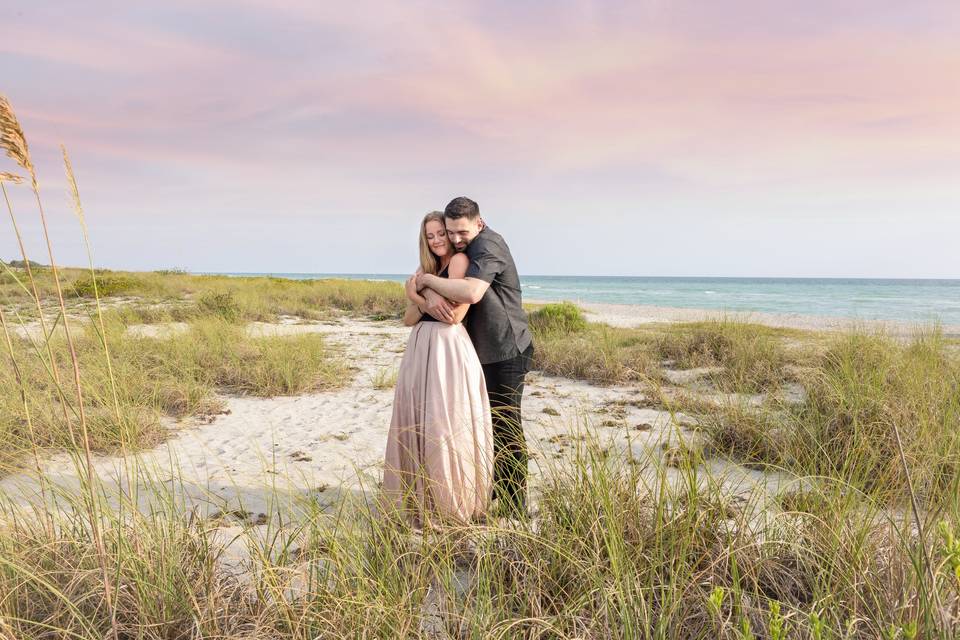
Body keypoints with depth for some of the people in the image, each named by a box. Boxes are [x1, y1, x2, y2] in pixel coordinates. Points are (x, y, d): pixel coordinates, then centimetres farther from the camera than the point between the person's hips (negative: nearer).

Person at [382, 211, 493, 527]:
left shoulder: (460, 260, -3)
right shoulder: (427, 269, 19)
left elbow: (455, 314, -14)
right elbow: (408, 319, 11)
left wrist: (417, 292, -4)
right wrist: (426, 300, -8)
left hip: (448, 349, -8)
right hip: (420, 349, 8)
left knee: (446, 426, -3)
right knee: (417, 424, 10)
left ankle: (451, 507, 11)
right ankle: (422, 502, 24)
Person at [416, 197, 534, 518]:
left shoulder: (488, 246, -19)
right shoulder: (465, 247, 9)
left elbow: (471, 292, -37)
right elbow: (422, 275, 4)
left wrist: (428, 280, -22)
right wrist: (430, 293, -20)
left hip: (506, 352, -9)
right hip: (488, 350, 9)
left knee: (506, 426, -3)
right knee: (490, 421, 18)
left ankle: (515, 506, 8)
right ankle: (497, 486, 33)